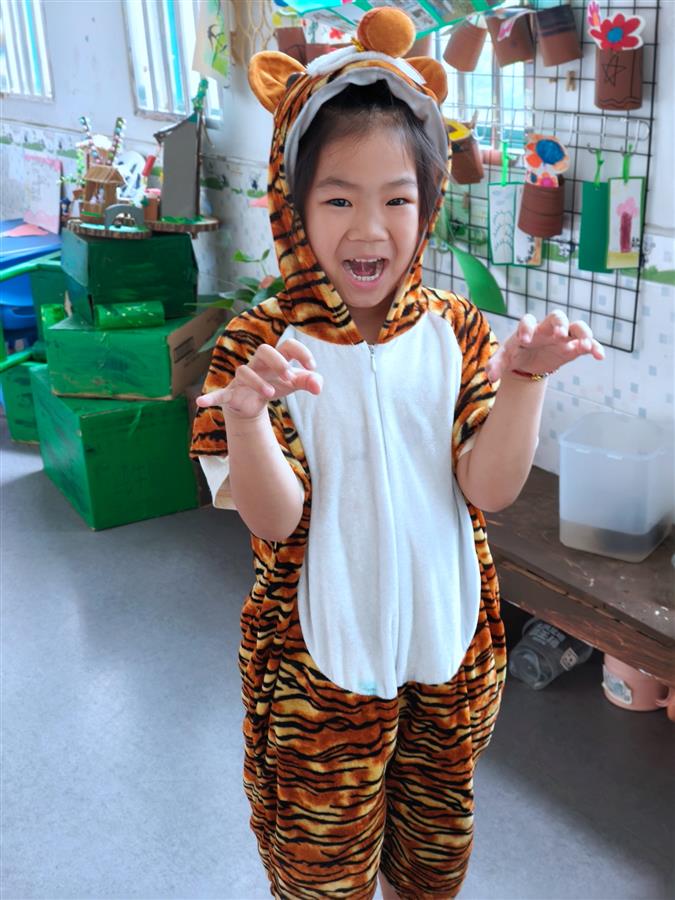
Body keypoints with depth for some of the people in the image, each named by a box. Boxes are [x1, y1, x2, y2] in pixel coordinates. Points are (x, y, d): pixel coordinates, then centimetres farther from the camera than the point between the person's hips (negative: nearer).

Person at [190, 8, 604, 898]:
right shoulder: (259, 346, -15)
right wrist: (244, 417, -40)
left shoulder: (457, 333, -7)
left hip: (449, 642, 3)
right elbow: (275, 521, -21)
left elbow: (490, 489, -13)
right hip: (322, 658, -2)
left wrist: (521, 380, -29)